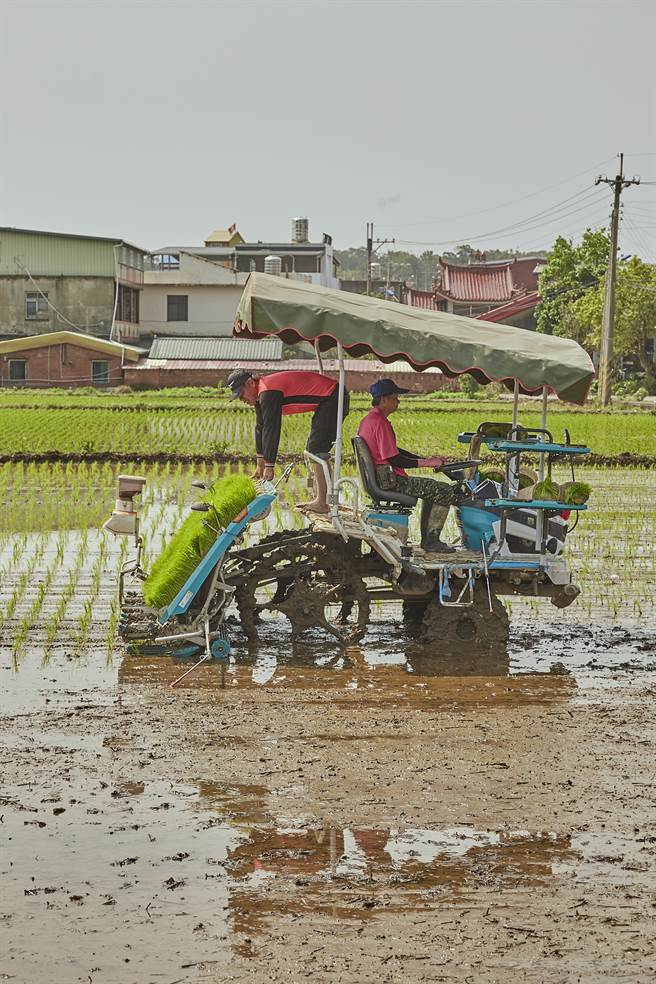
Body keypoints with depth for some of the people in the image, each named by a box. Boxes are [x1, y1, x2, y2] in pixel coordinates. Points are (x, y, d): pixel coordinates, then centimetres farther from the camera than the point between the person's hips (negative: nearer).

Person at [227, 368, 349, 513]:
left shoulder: (268, 393, -21)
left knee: (317, 451, -13)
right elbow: (261, 427, 19)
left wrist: (269, 467, -18)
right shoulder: (262, 392, 12)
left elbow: (271, 430, -22)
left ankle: (322, 503, -13)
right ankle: (318, 499, 17)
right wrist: (260, 465, 21)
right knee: (312, 450, 16)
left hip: (332, 398, -11)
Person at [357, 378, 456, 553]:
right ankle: (431, 540, -2)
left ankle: (427, 538, 27)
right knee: (445, 491, -9)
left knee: (432, 487, 29)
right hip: (390, 481, -11)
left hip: (378, 478, 11)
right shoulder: (380, 422, -19)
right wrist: (427, 463, -14)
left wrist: (425, 459, 13)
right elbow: (394, 460, -22)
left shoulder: (367, 420, 15)